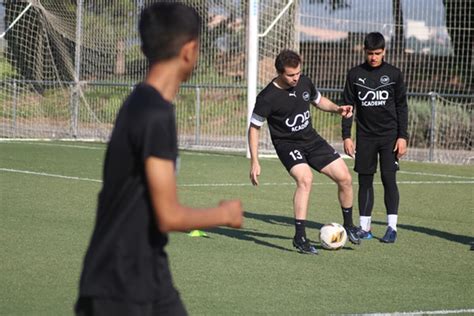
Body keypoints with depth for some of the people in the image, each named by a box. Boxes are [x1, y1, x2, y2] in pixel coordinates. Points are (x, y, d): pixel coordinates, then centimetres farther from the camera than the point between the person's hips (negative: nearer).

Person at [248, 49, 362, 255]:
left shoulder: (304, 82, -4)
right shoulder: (267, 98, -21)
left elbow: (318, 100, 18)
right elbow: (254, 128, -12)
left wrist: (336, 109, -2)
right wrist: (254, 162, -16)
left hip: (312, 139, 6)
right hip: (287, 144, -6)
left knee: (345, 178, 0)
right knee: (305, 178, -32)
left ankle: (348, 225, 23)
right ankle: (300, 238, -27)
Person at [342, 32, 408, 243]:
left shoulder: (394, 74, 0)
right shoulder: (355, 75, 3)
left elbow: (401, 107, 3)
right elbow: (348, 106, 6)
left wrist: (402, 136, -4)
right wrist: (346, 136, -1)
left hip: (389, 135, -2)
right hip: (365, 136, 2)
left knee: (389, 178, -7)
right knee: (365, 180, 3)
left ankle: (392, 226, -2)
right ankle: (364, 227, 9)